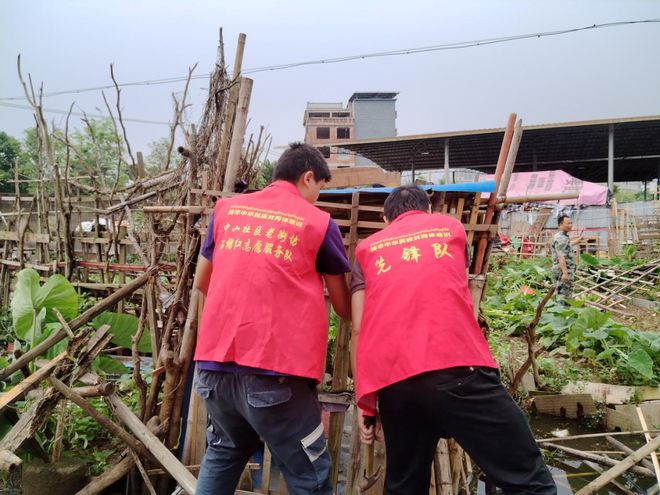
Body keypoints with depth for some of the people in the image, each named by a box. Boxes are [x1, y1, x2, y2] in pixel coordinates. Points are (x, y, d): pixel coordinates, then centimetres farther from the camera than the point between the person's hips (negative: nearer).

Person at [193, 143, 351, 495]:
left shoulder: (227, 208, 12)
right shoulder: (319, 223, 2)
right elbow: (344, 308, 9)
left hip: (214, 363, 5)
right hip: (273, 369, -5)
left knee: (223, 452, 27)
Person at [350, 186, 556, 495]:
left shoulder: (366, 249, 21)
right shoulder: (451, 226, 22)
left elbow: (358, 330, 13)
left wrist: (365, 404, 18)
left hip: (391, 383, 3)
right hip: (458, 369, -2)